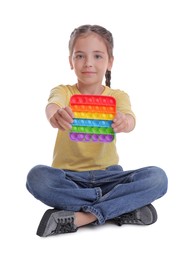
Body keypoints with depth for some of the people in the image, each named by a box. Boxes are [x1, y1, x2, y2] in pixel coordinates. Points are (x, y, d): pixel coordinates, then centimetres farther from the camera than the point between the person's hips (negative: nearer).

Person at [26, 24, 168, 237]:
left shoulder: (118, 96, 1)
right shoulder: (63, 92, -1)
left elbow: (129, 118, -22)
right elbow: (52, 105, -27)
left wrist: (124, 122, -49)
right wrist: (55, 114, -53)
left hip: (107, 176, 1)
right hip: (69, 177, -1)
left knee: (157, 177, -23)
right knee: (37, 177, -32)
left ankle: (78, 218, -26)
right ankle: (124, 207, -24)